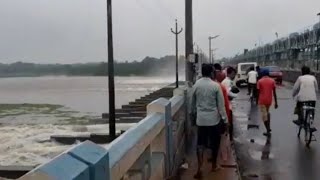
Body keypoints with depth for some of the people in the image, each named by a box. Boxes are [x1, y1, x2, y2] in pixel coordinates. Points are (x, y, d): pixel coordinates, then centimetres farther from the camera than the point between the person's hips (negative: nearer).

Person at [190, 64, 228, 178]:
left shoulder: (196, 85, 0)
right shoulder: (216, 86, -11)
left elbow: (193, 102, 11)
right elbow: (221, 105, -9)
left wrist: (193, 113, 27)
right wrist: (225, 119, -2)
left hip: (201, 118, 3)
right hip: (214, 118, -2)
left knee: (200, 143, 5)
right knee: (215, 143, 14)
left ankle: (199, 169, -4)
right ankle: (214, 165, 28)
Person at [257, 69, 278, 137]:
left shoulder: (260, 81, -5)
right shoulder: (272, 81, 2)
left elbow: (258, 92, -3)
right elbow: (274, 92, 0)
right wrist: (276, 102, 4)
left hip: (262, 100, -4)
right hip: (269, 100, 4)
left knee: (264, 115, -1)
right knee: (267, 112, 26)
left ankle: (268, 131, -4)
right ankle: (268, 127, 21)